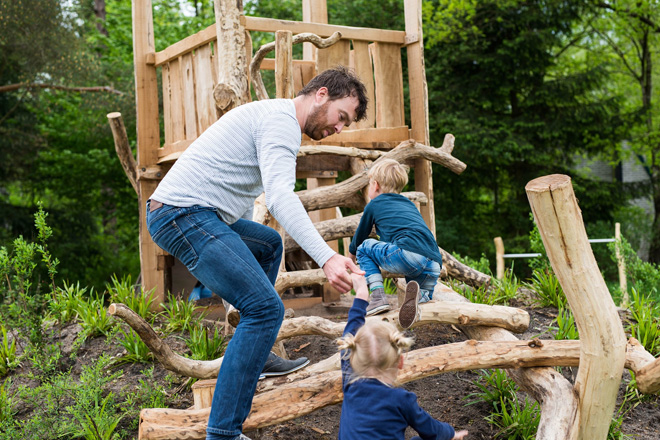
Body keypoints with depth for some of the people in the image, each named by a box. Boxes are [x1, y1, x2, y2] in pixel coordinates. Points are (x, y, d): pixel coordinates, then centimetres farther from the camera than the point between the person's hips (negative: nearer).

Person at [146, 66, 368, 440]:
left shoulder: (271, 116, 23)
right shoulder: (282, 121, -11)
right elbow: (280, 197, -28)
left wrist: (242, 249, 34)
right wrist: (327, 257, -37)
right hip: (186, 214, -11)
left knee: (269, 244, 31)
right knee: (267, 308, -18)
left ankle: (255, 355, 29)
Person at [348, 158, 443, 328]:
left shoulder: (374, 205, 19)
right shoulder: (409, 204, 35)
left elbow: (358, 239, 33)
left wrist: (350, 261, 53)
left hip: (408, 254, -5)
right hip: (434, 266, 5)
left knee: (364, 247, 19)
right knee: (425, 296, 28)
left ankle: (378, 296, 0)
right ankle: (419, 296, -11)